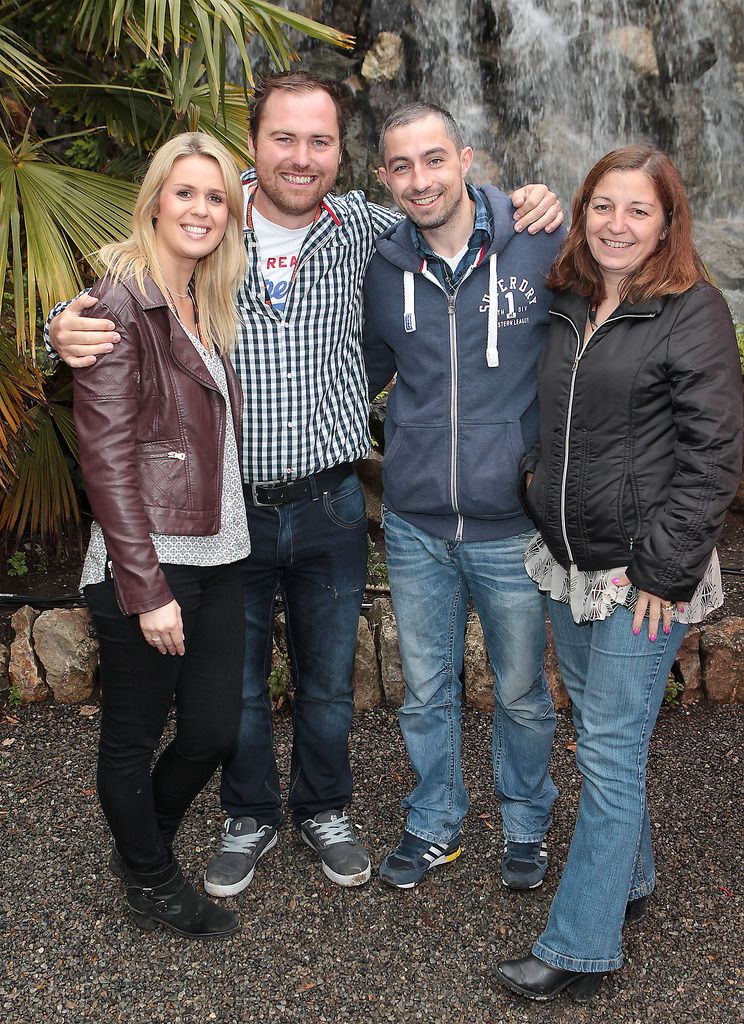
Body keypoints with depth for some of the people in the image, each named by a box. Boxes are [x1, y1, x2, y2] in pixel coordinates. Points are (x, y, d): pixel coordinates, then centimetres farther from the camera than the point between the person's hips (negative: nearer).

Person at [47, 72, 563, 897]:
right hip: (229, 509, -1)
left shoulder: (360, 228, -4)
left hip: (330, 509, 1)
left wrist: (527, 205, -7)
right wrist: (68, 328, -22)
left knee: (328, 682, 18)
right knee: (237, 682, 17)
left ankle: (323, 810, 43)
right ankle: (249, 818, 41)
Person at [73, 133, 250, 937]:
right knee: (133, 737, 11)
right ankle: (150, 883, 33)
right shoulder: (121, 306, -11)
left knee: (213, 732, 12)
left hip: (215, 559, 8)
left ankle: (141, 848, 40)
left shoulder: (206, 307, 13)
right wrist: (148, 587, -18)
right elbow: (107, 458, -16)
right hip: (147, 567, -8)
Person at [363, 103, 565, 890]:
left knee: (522, 693, 16)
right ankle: (434, 823, 40)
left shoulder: (540, 253, -10)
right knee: (427, 690, 17)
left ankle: (526, 821, 41)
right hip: (414, 526, 3)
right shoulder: (382, 267, -1)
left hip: (512, 527, -2)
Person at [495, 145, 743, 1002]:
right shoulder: (566, 304, 9)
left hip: (643, 573, -6)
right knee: (598, 731, 18)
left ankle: (580, 947, 10)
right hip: (566, 561, 7)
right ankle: (629, 878, 38)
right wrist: (534, 481, 11)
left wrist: (666, 569, -15)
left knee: (610, 751, -1)